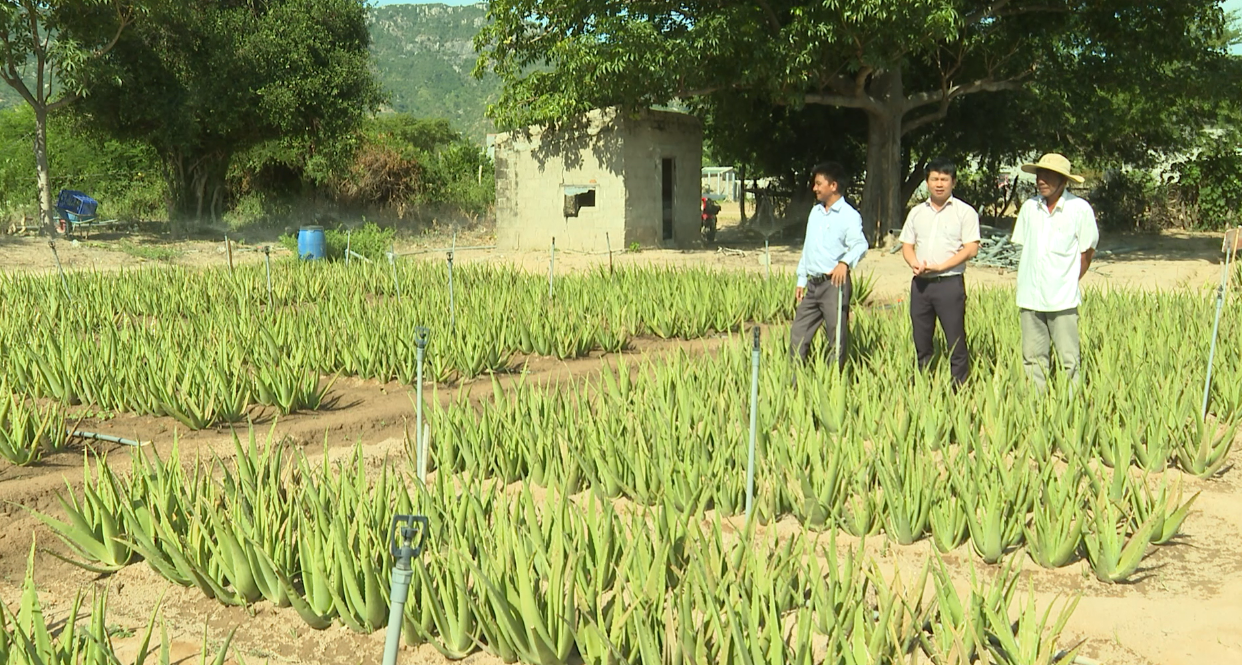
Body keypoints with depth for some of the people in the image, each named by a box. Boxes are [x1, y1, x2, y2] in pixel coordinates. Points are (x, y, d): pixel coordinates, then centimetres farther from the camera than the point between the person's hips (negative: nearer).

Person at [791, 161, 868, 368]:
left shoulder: (848, 215, -8)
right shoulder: (815, 212, 16)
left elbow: (860, 244, -23)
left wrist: (845, 262, -43)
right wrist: (801, 280, 18)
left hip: (835, 283, -8)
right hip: (813, 283, 8)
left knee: (837, 337, -1)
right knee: (798, 333, 8)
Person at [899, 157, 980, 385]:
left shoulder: (965, 212, 0)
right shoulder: (917, 212, 14)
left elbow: (971, 249, -7)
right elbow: (907, 245, 14)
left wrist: (939, 267, -15)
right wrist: (915, 264, -9)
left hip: (949, 282, -4)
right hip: (920, 283, 5)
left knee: (956, 343, -4)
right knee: (921, 342, 9)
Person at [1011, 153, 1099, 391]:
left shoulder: (1080, 209, -5)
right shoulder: (1029, 207, 5)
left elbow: (1087, 251, 3)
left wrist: (1069, 282, 5)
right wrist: (1026, 284, 9)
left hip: (1062, 298, -3)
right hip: (1030, 296, 3)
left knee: (1069, 360, -1)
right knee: (1032, 357, 8)